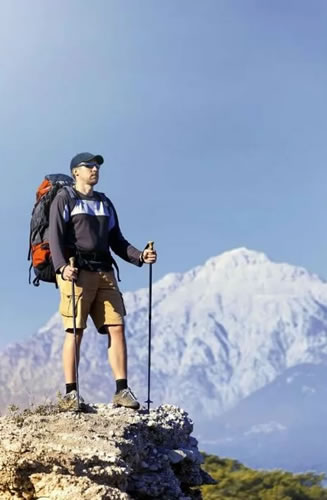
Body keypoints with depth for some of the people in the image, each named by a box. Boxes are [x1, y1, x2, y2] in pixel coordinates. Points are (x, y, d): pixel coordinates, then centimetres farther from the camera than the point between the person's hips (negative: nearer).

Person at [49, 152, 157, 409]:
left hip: (104, 273, 6)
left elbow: (117, 241, 21)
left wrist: (139, 256, 4)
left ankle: (122, 390, -4)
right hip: (76, 273, -5)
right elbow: (55, 237, -6)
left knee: (117, 328, -4)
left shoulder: (105, 203, 24)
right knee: (75, 331, -8)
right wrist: (62, 266, -23)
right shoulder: (64, 199, 6)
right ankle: (71, 392, -3)